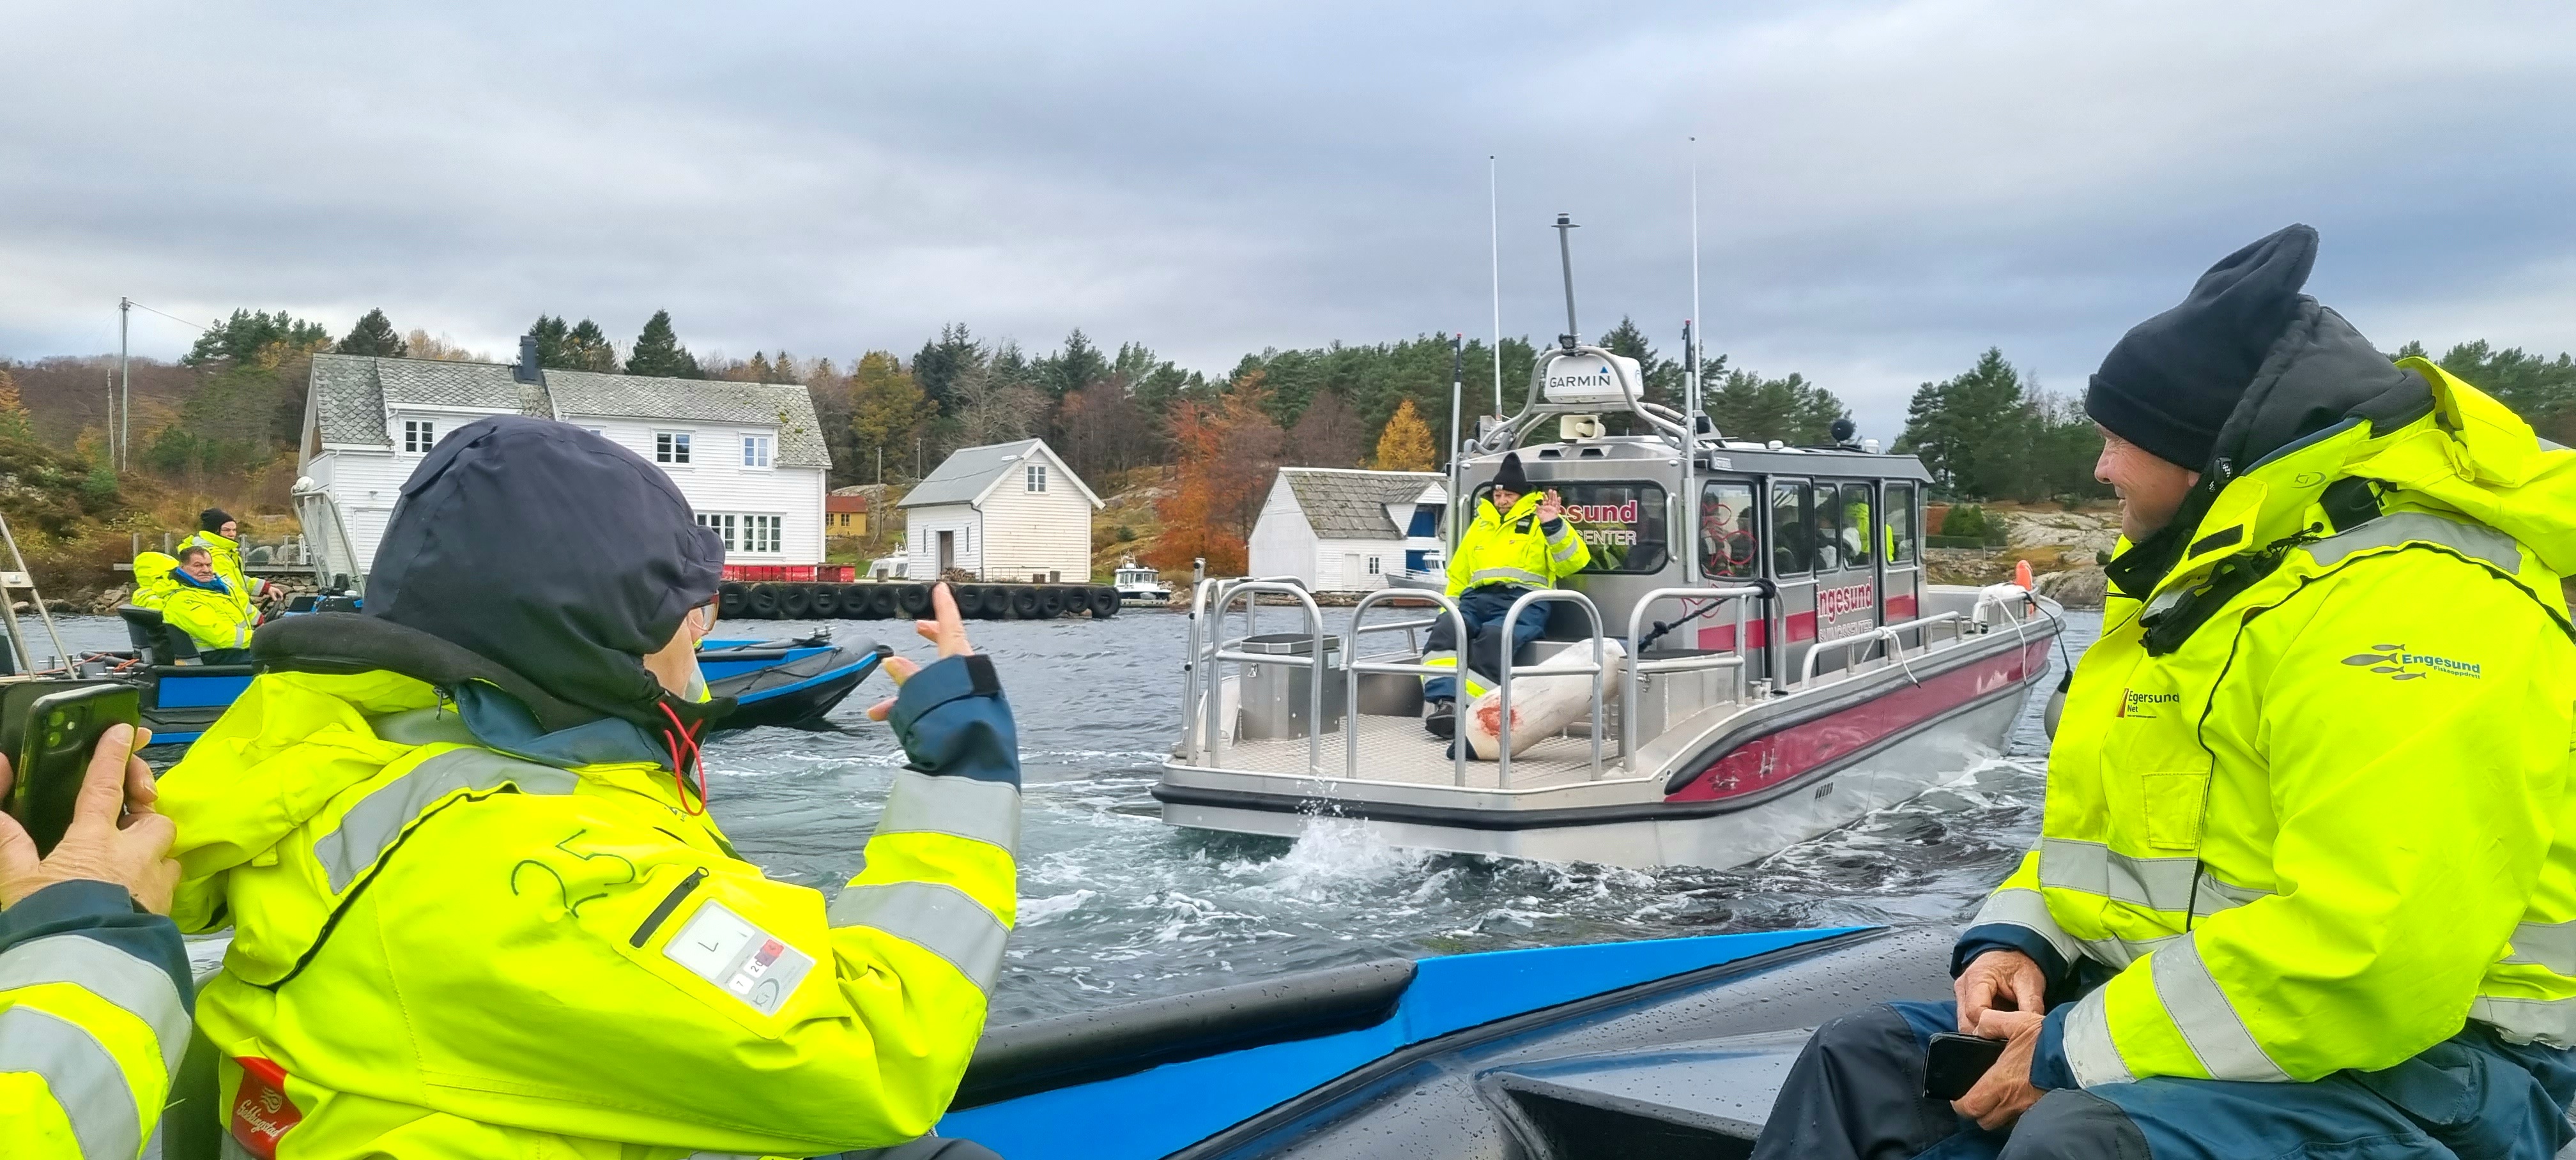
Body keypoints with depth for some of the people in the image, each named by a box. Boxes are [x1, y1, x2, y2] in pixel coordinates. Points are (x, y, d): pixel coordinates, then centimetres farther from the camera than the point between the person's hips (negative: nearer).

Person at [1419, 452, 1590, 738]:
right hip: (1477, 598, 5)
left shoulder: (1540, 521, 15)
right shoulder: (1480, 525, 31)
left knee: (1493, 637, -37)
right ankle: (1442, 702, -43)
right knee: (1444, 629, -29)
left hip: (1523, 600, -5)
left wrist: (1555, 526, -13)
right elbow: (1458, 575, 35)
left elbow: (1575, 561, 1)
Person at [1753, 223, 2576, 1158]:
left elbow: (2374, 959, -30)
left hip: (2402, 1070, -9)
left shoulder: (2409, 603, -20)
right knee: (1863, 1065, 2)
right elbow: (2111, 821, 21)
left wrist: (2074, 1055, -21)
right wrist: (2015, 938, 0)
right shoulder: (2201, 585, 14)